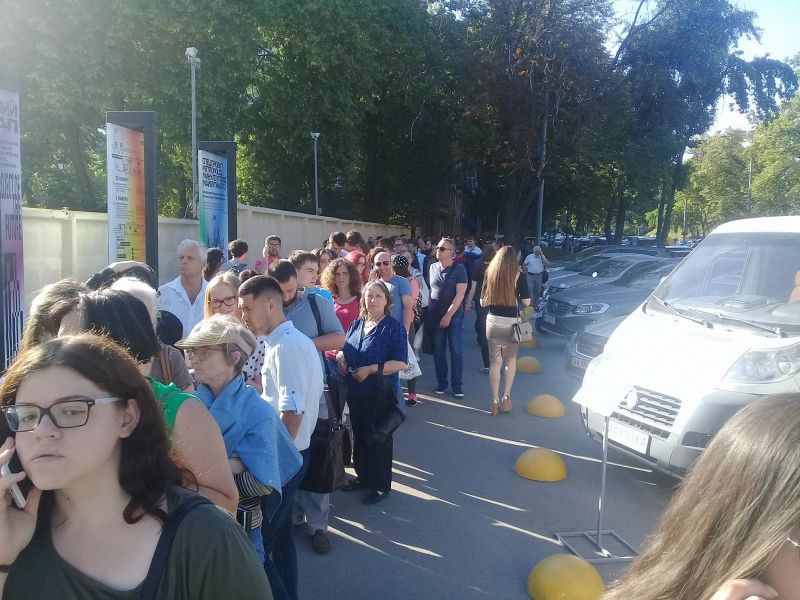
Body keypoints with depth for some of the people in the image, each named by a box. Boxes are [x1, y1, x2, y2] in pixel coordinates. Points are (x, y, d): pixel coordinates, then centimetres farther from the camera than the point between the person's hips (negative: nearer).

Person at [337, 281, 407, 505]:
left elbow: (400, 362, -16)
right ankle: (362, 477, 37)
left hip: (380, 393, -6)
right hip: (355, 392, 6)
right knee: (359, 436, 18)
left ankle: (381, 486, 21)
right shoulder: (357, 324, 7)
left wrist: (371, 369, -23)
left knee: (378, 439, 6)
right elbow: (344, 349, 19)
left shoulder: (393, 327, -11)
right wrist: (340, 359, -4)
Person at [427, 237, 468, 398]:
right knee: (438, 351, 8)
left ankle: (457, 385, 9)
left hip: (454, 316, -4)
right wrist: (429, 311, 5)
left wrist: (448, 315, -15)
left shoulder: (459, 269, -6)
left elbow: (460, 295, -11)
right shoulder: (433, 268, 7)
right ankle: (441, 382, 19)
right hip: (435, 316, 4)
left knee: (456, 351, 0)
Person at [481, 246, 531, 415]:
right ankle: (506, 397, 12)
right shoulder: (518, 275, -8)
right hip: (511, 322, -1)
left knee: (495, 361, 9)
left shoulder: (490, 274, -2)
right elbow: (526, 302, -7)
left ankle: (495, 402, 11)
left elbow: (483, 302, 2)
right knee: (511, 359, 18)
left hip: (493, 321, 1)